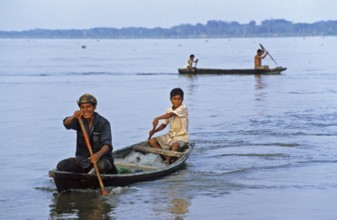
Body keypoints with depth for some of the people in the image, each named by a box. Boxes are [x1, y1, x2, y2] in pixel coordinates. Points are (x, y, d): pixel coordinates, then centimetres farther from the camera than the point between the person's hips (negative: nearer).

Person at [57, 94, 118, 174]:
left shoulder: (103, 123, -9)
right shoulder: (79, 120, 2)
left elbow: (107, 144, -22)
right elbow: (66, 124, -20)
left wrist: (99, 154, -45)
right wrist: (73, 117, -44)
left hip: (101, 158, -4)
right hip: (82, 159, 4)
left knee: (102, 165, -38)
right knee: (61, 166, -20)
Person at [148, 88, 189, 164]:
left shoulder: (183, 108, -14)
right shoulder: (169, 110, 7)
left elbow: (171, 115, -29)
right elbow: (164, 124, 10)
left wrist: (157, 118, -40)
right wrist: (154, 130, -8)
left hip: (181, 137, -7)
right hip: (170, 136, 7)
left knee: (175, 145, -40)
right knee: (152, 141, -10)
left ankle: (168, 160, -17)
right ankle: (168, 157, -17)